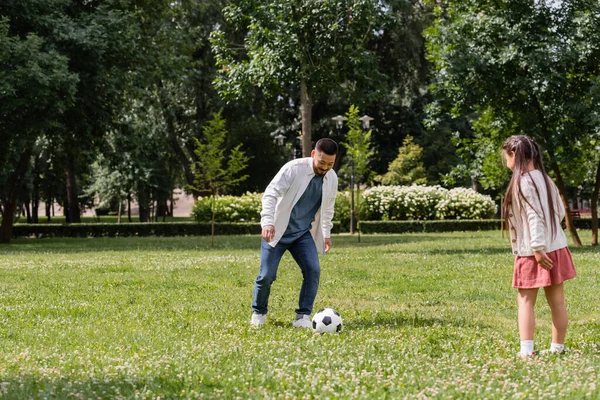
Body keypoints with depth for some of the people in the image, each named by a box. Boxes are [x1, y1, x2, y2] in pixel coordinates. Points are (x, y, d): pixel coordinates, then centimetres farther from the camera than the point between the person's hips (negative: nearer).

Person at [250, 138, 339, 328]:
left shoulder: (332, 178, 0)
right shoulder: (294, 168, -18)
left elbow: (328, 207, 17)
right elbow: (270, 193, -22)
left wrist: (326, 233, 17)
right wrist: (268, 222, -34)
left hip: (303, 234, 4)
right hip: (277, 232, -4)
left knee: (313, 270, -15)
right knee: (267, 275, -6)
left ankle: (303, 316, -3)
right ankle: (258, 313, 20)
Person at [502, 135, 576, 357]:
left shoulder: (522, 181, -14)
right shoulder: (545, 178, 10)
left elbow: (534, 216, -21)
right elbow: (560, 211, 14)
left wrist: (537, 247, -22)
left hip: (534, 251, -7)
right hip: (556, 247, 7)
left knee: (526, 301, 0)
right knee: (557, 301, 9)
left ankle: (526, 350, -6)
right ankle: (558, 347, 14)